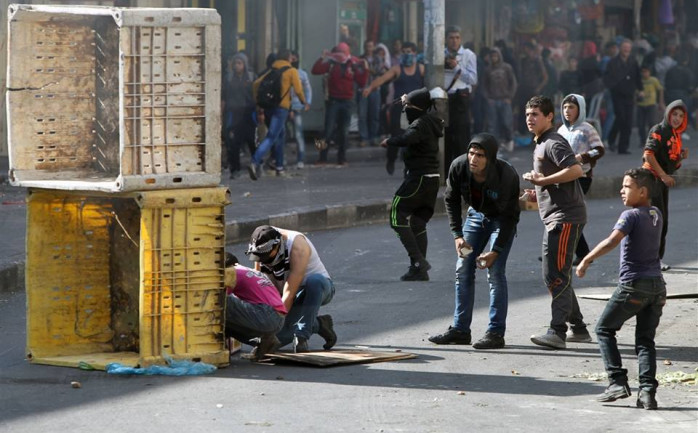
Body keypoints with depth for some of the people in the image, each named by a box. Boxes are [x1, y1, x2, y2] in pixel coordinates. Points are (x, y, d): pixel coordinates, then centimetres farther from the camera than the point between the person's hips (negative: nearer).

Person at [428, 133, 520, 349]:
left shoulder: (506, 175, -33)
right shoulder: (458, 167, -22)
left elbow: (510, 215, -24)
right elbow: (451, 200, -5)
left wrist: (496, 250, -26)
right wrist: (457, 234, -12)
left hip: (501, 220, -5)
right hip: (476, 215, 5)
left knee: (495, 272, -15)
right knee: (463, 270, 2)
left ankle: (496, 333, -9)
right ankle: (460, 329, 10)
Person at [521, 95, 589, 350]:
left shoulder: (553, 143, -11)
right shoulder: (540, 145, 21)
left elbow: (576, 170, -26)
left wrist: (541, 180, -21)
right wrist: (537, 194, 14)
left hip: (565, 217, -11)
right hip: (555, 218, 11)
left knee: (556, 275, -15)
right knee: (556, 275, 16)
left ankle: (557, 332, -19)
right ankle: (578, 328, 23)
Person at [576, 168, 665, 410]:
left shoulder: (631, 215, -12)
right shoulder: (656, 214, 11)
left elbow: (612, 241, -26)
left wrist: (586, 261, -23)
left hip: (633, 285, -6)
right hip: (656, 285, 6)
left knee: (604, 330, 9)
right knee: (645, 340, 9)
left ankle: (618, 382, -3)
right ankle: (647, 391, -6)